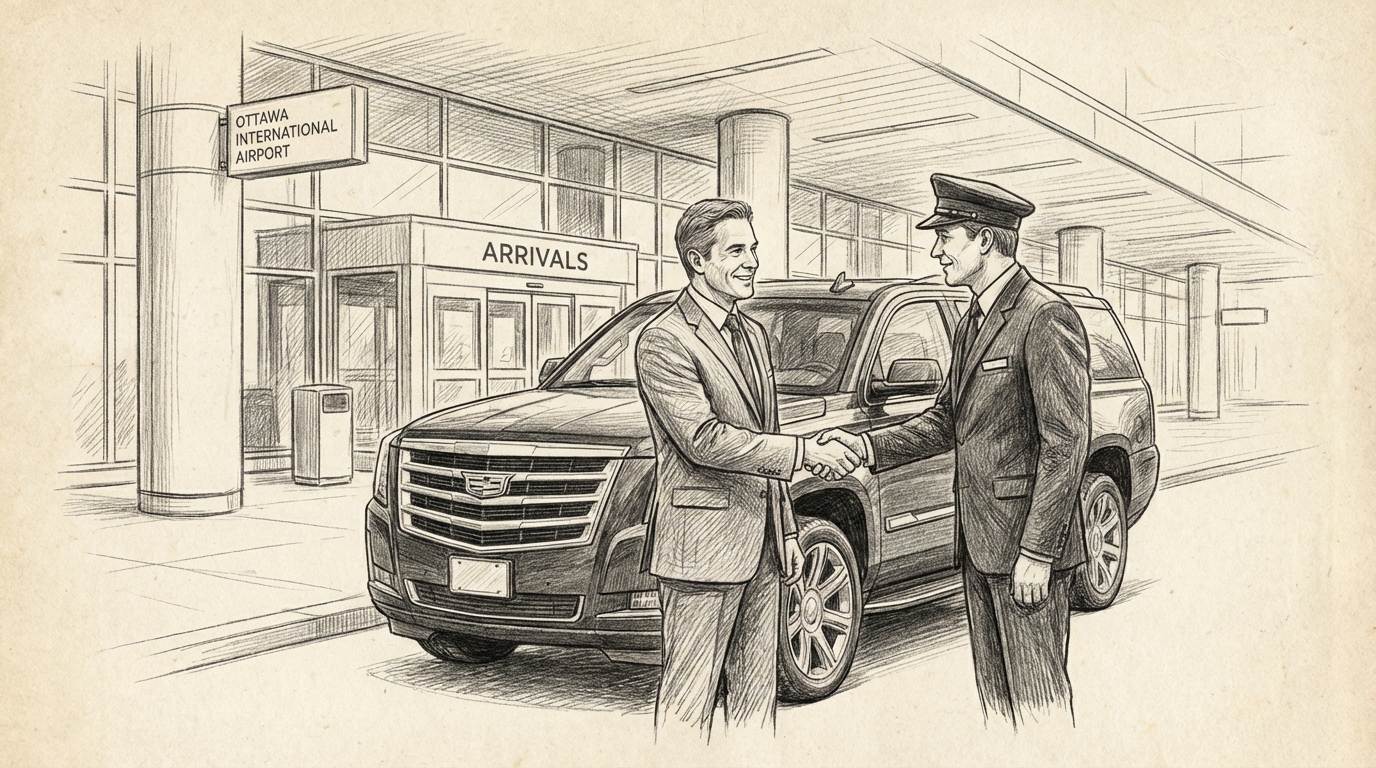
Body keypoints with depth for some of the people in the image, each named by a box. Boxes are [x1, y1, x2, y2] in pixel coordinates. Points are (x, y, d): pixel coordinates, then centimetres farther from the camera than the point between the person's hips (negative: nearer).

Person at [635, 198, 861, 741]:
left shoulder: (753, 334, 16)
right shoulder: (664, 341, -11)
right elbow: (704, 440, -21)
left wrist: (786, 530, 19)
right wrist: (806, 452, -20)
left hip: (760, 543, 8)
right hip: (702, 545, -8)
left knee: (756, 692, 15)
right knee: (689, 698, -1)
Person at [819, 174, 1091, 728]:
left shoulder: (1046, 318, -15)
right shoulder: (972, 323, 15)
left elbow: (1066, 443, -18)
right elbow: (947, 420, 18)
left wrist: (1036, 552, -19)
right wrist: (870, 447, 4)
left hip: (1027, 543, -9)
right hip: (978, 539, 9)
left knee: (1038, 696, 1)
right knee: (994, 692, 16)